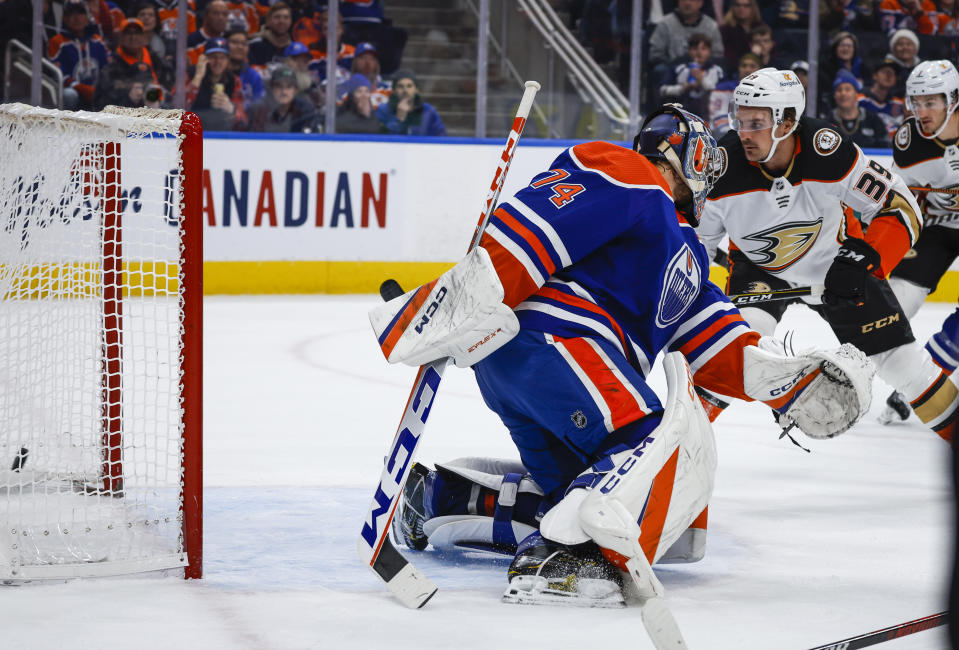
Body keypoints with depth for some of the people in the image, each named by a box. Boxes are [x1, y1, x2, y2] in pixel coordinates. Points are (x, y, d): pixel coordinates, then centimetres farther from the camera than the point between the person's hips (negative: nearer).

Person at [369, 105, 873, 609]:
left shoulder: (683, 248, 31)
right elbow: (536, 223, -15)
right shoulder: (620, 173, 0)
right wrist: (467, 294, -28)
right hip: (543, 333, -10)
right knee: (675, 450, -23)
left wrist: (789, 381, 8)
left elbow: (712, 340, 22)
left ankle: (440, 497, 19)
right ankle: (558, 563, -37)